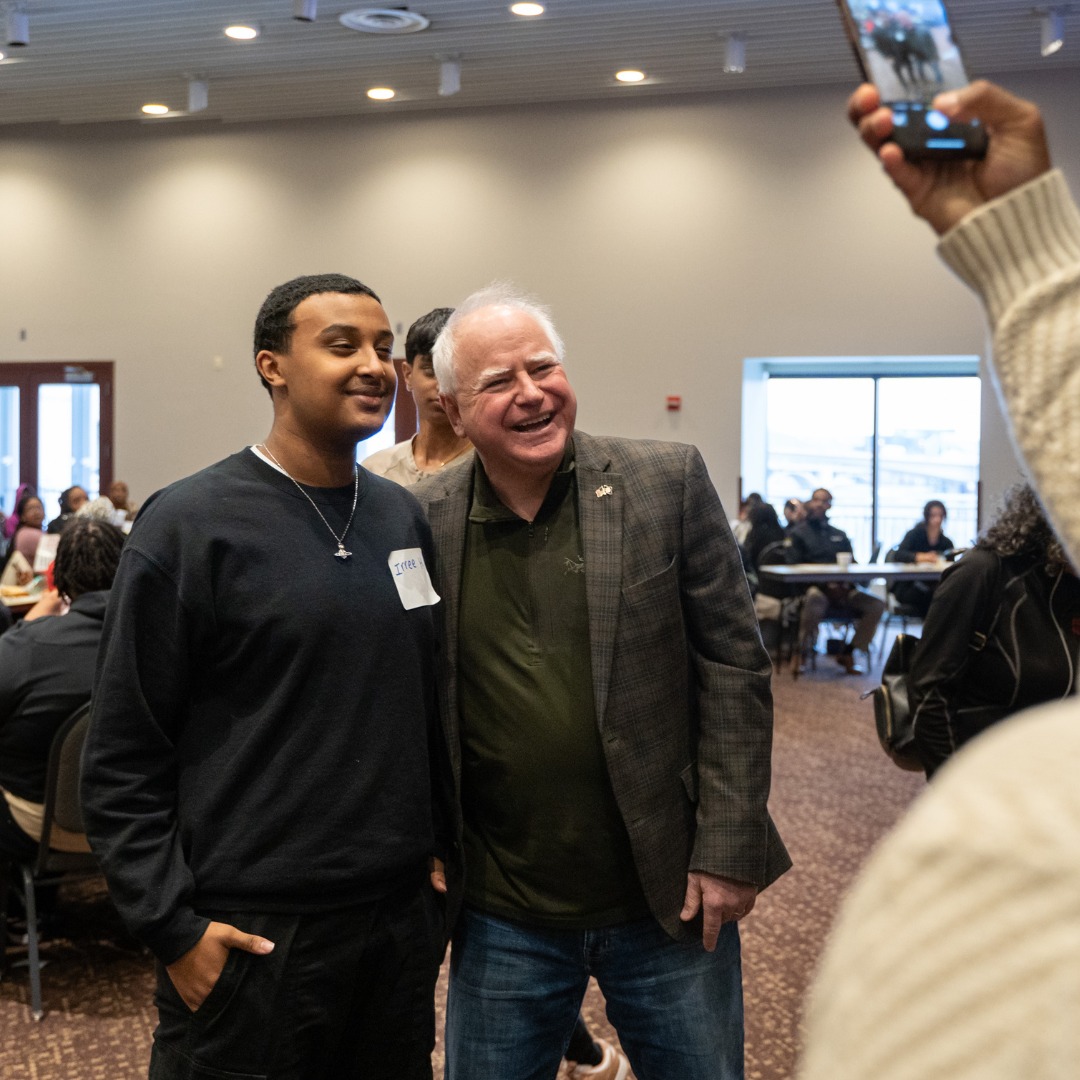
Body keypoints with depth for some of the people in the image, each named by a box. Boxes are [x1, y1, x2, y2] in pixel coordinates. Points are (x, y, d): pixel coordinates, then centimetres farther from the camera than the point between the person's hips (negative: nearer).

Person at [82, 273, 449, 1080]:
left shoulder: (404, 518, 6)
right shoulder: (189, 525, -10)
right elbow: (123, 761, -9)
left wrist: (444, 850, 10)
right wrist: (173, 928, -12)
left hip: (404, 921, 5)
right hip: (250, 940, -5)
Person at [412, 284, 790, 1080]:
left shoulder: (669, 482, -6)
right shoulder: (422, 523, -3)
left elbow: (733, 665, -5)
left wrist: (727, 850, -8)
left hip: (669, 899, -1)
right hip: (504, 917, 1)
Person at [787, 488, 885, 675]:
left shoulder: (840, 535, 27)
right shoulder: (798, 533, 12)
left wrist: (846, 584, -7)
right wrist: (825, 584, -15)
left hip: (842, 588, 5)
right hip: (812, 587, -4)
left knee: (877, 605, -19)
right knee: (815, 603, -41)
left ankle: (847, 653, -5)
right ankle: (801, 653, -19)